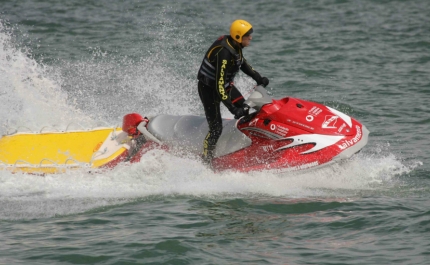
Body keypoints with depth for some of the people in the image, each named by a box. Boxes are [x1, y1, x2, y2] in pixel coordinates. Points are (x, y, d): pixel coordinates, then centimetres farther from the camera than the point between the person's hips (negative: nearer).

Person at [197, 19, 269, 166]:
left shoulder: (235, 46, -6)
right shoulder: (224, 53, -33)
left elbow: (243, 63, 16)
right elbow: (219, 84, -35)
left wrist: (258, 78, 6)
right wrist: (232, 109, -37)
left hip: (226, 84, 9)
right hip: (209, 88, -9)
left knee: (245, 110, 8)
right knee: (216, 128, -10)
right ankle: (205, 161, -1)